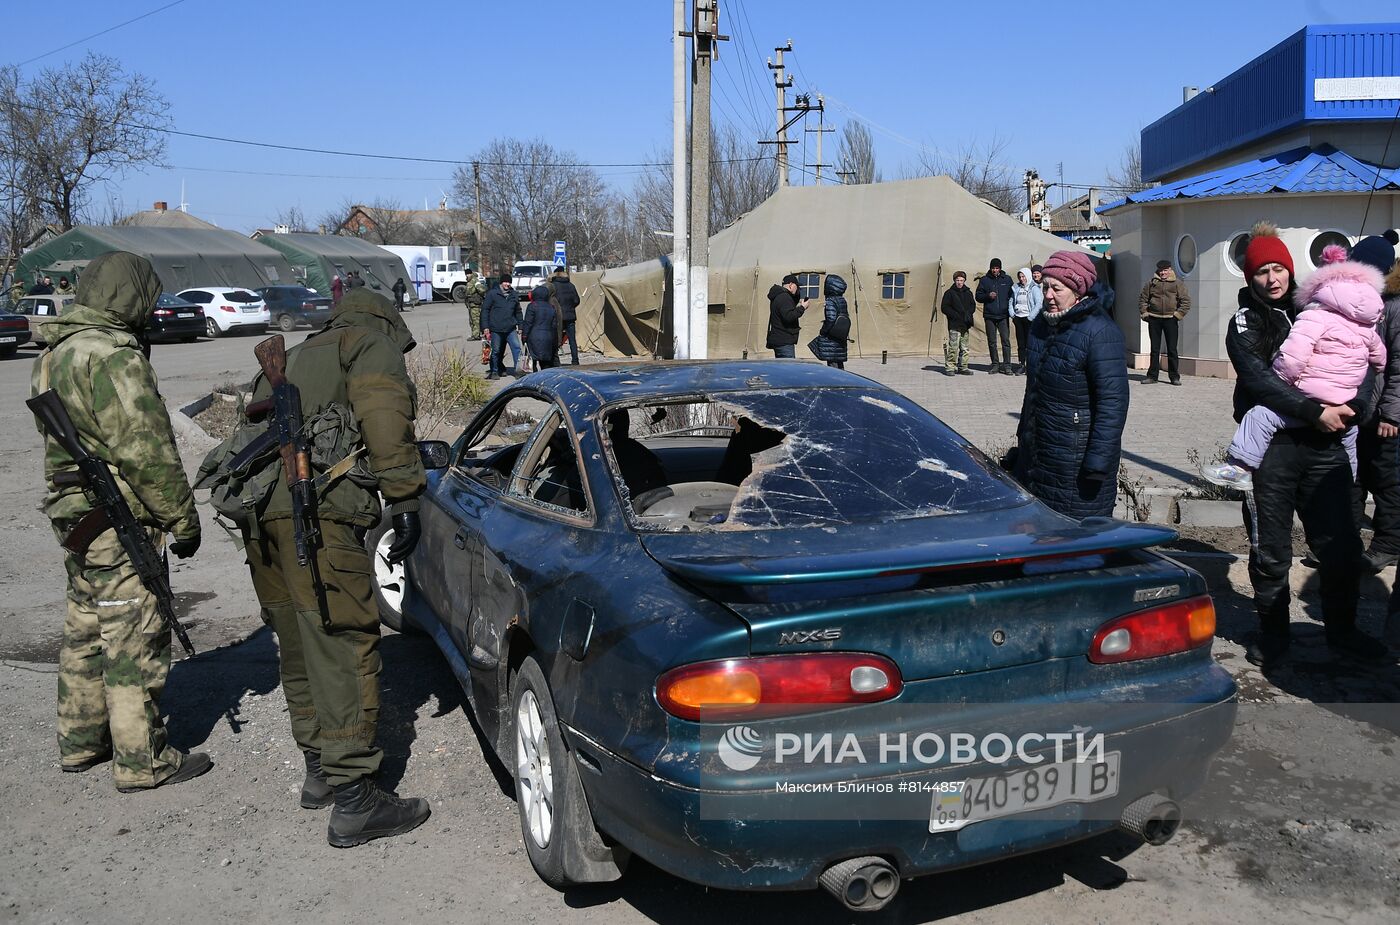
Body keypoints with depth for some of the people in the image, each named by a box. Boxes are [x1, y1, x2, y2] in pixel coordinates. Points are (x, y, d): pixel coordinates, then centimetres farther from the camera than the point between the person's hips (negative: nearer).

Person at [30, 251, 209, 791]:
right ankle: (142, 761, 8)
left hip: (74, 515, 10)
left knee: (88, 630, 20)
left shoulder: (56, 353, 13)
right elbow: (146, 451, -22)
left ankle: (81, 742, 33)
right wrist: (183, 519, -15)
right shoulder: (113, 357, -19)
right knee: (135, 640, -1)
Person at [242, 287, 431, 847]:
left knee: (300, 647, 19)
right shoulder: (373, 343, 11)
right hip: (316, 513, -9)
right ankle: (353, 803, -5)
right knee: (344, 648, -7)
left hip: (258, 513, 9)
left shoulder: (291, 360, 34)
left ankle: (319, 770, 31)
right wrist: (404, 499, -13)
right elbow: (385, 414, -9)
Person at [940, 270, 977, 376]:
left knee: (964, 348, 8)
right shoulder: (950, 293, 0)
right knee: (953, 347, -11)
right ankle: (949, 367, -7)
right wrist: (956, 315, -12)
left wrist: (968, 314, 0)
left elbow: (973, 306, 21)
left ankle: (963, 367, 15)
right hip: (954, 325, -5)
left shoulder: (968, 293, 13)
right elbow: (944, 308, -3)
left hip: (966, 324, 5)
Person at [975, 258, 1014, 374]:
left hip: (1003, 316, -1)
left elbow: (1012, 296, 12)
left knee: (1006, 340, -7)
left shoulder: (1007, 279, 7)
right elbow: (978, 296, 8)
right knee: (992, 342, 5)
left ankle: (1007, 365, -6)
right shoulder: (984, 280, 7)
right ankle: (995, 365, 12)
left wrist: (1010, 310, -1)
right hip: (989, 316, 1)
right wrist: (988, 296, -11)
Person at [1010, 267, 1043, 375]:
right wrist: (1012, 314, 6)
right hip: (1018, 318, 5)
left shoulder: (1034, 289, -5)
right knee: (1020, 343, 6)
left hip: (1029, 319, -5)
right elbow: (1011, 301, 20)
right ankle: (1021, 365, 11)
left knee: (1029, 343, -7)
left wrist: (1031, 317, -14)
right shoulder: (1016, 288, 11)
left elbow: (1039, 304, -11)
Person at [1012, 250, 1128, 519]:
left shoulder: (1100, 333, -18)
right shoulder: (1043, 322, 9)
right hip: (1035, 452, 8)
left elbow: (1113, 401, -22)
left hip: (1077, 457, -8)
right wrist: (1023, 432, 26)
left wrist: (1098, 463, -25)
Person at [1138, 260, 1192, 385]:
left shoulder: (1177, 284, 3)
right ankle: (1152, 375, 13)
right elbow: (1142, 298, 14)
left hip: (1170, 319, -2)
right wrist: (1144, 314, 4)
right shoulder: (1152, 283, 8)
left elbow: (1186, 301, 2)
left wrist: (1178, 315, -6)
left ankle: (1174, 376, 6)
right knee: (1154, 349, 7)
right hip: (1154, 319, 2)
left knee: (1172, 349, 1)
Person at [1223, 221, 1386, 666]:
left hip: (1324, 445, 3)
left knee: (1341, 544, 7)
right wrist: (1315, 412, -19)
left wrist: (1354, 404, -10)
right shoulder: (1245, 323, 2)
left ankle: (1342, 630, 25)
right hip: (1271, 444, -3)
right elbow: (1259, 380, -13)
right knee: (1271, 551, 5)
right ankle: (1273, 632, 22)